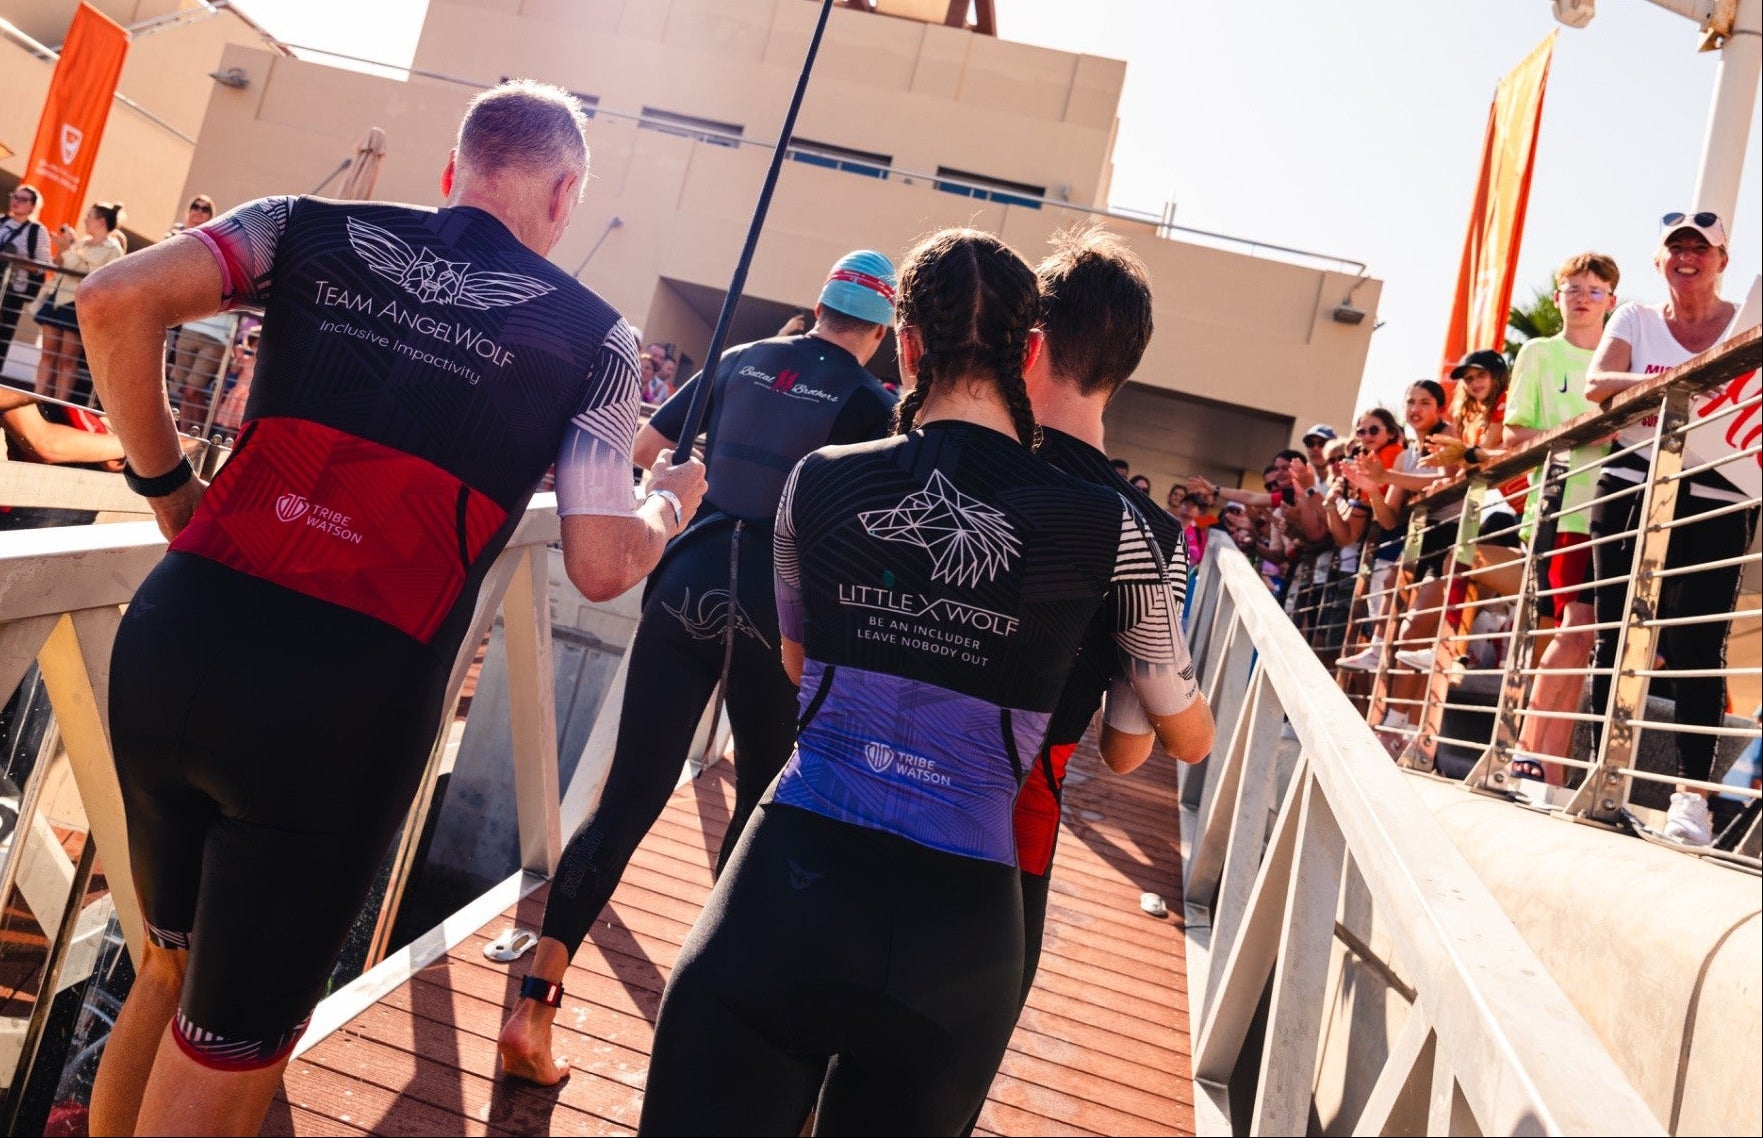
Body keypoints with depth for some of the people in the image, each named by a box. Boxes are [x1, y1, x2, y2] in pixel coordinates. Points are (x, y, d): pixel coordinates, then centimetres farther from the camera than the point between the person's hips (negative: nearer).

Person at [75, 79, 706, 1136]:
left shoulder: (316, 227, 11)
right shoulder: (593, 334, 4)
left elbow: (116, 299, -3)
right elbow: (602, 567, -2)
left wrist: (166, 480, 10)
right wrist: (672, 503, 19)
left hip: (167, 641, 4)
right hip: (341, 703, -4)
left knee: (172, 967, 29)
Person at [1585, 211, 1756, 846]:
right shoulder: (1634, 319, 11)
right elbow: (1595, 385, -7)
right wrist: (1667, 381, -23)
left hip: (1714, 501, -2)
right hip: (1631, 488, 2)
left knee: (1696, 640, -8)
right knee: (1615, 632, 1)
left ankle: (1692, 791, -4)